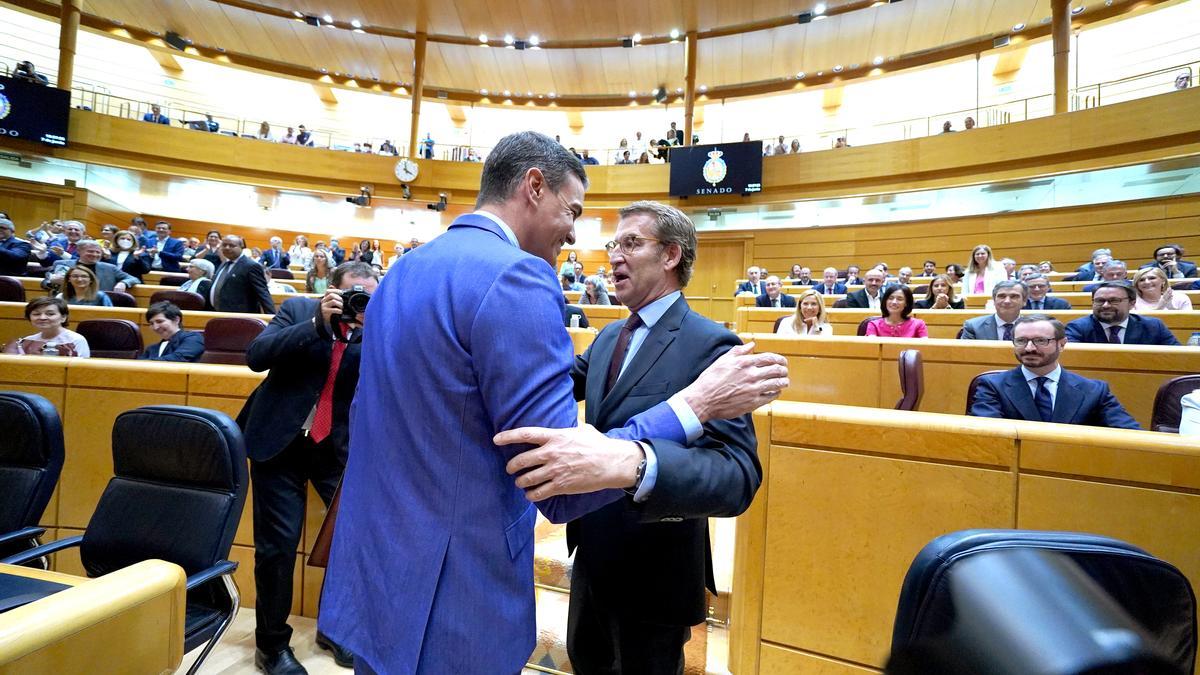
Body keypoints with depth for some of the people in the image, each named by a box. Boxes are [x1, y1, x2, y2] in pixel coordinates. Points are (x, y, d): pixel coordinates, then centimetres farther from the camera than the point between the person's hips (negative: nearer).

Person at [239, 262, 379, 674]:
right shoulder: (299, 310, -2)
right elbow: (256, 356, -15)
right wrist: (319, 323, -24)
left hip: (340, 446, 1)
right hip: (280, 440, -1)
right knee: (277, 545, 3)